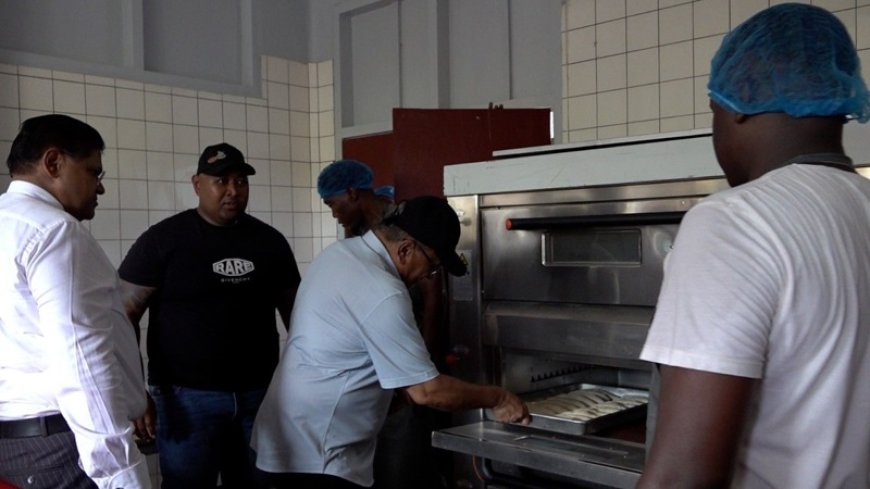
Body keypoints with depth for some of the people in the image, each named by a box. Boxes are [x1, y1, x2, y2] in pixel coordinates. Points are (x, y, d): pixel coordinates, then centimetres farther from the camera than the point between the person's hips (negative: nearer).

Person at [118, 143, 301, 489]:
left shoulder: (269, 240, 5)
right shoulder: (162, 239, -5)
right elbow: (125, 315, -5)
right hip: (188, 396, -3)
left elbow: (294, 310, 12)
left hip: (260, 393, 4)